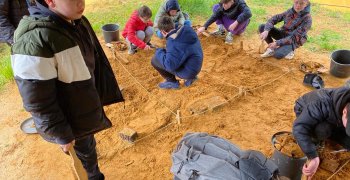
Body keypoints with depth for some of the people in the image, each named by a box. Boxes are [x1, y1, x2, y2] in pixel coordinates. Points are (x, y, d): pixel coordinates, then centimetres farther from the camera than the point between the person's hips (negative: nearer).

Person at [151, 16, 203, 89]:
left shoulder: (173, 42, -27)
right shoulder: (187, 30, -3)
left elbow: (170, 65, -28)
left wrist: (159, 52, -13)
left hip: (187, 71, -8)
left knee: (155, 60, -5)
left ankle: (172, 82, 8)